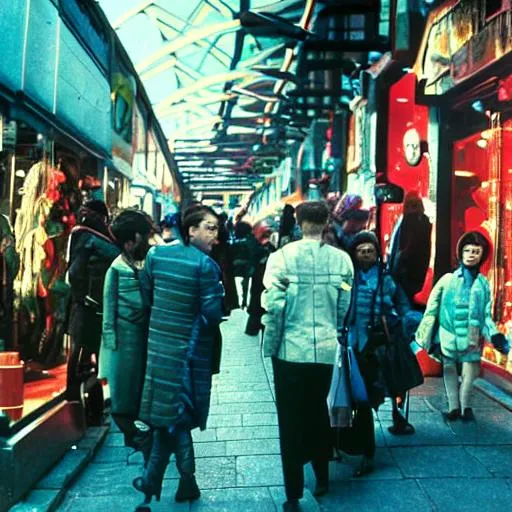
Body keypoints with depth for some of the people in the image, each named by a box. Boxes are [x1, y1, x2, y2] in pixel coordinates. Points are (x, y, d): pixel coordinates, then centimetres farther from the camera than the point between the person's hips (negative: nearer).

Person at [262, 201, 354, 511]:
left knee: (291, 420, 8)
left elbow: (274, 306, -13)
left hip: (290, 349, -3)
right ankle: (322, 476, 37)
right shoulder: (342, 259, -4)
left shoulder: (283, 256, -11)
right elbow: (344, 308, 1)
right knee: (318, 410, 22)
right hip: (326, 350, 3)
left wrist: (270, 346, -1)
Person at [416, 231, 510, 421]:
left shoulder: (483, 284, 6)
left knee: (470, 370, 2)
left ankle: (465, 407, 20)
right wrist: (426, 335, 4)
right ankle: (454, 407, 15)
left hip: (472, 338, 1)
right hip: (449, 334, -1)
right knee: (449, 369, 4)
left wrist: (495, 336, -4)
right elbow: (432, 309, 5)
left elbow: (486, 315, 8)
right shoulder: (448, 279, 1)